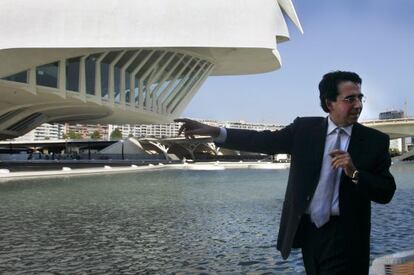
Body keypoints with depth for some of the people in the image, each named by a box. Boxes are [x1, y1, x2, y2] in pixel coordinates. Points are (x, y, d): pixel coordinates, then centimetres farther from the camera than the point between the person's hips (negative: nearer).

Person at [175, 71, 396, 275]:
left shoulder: (375, 140, -1)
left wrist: (354, 173, -22)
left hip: (345, 238, -2)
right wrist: (214, 131, -18)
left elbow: (386, 192, -3)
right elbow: (266, 141, -7)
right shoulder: (304, 128, 1)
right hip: (308, 230, 2)